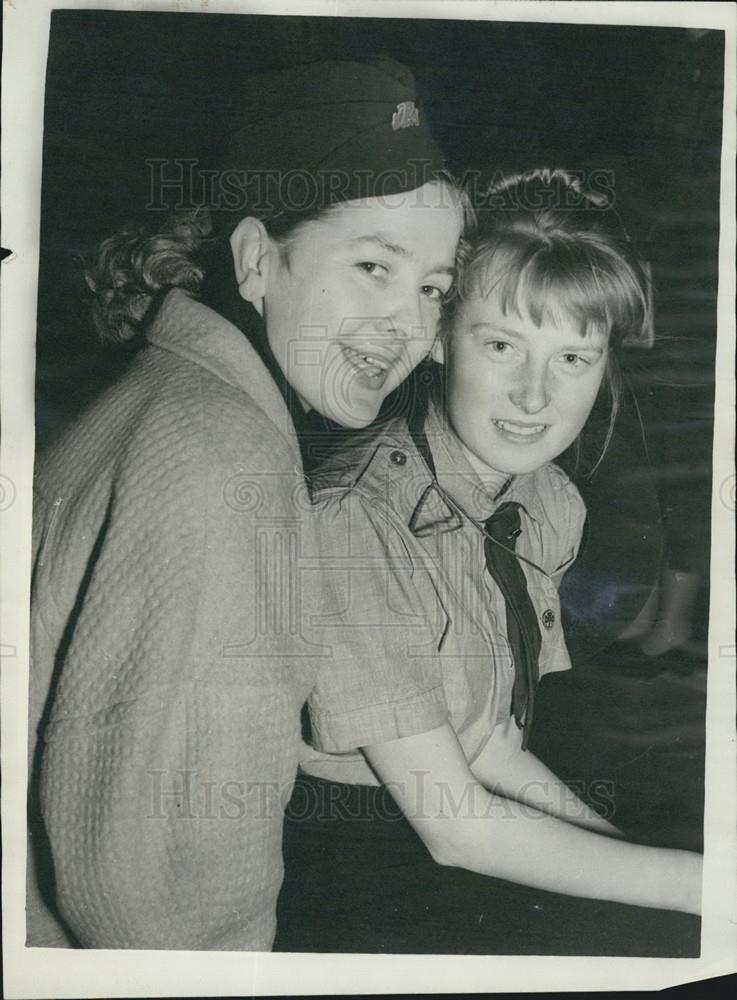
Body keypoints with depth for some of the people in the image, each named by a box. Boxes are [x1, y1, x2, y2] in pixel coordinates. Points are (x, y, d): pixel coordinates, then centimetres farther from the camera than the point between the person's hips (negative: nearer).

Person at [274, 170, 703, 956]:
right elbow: (450, 823, -21)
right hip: (338, 877, -6)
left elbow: (492, 744, 2)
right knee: (674, 937, -17)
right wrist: (700, 882, -18)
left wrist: (620, 845, -10)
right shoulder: (353, 521, -25)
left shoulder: (553, 507, -1)